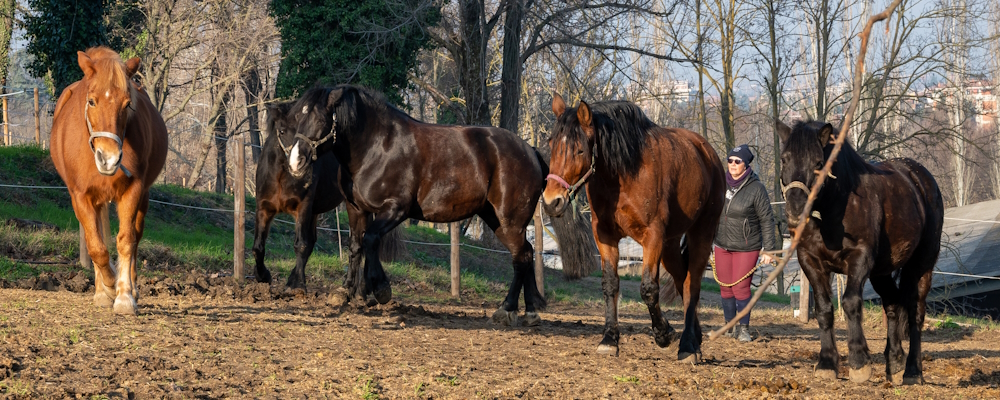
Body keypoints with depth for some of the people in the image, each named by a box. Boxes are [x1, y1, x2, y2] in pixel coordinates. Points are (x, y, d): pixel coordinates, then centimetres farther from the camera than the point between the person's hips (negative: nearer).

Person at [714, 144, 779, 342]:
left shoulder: (756, 188, -13)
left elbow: (766, 220, -8)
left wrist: (768, 249, -10)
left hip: (747, 248, -4)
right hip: (722, 245, 4)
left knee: (740, 288, -6)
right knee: (725, 288, 7)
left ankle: (744, 328, 10)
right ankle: (731, 326, 21)